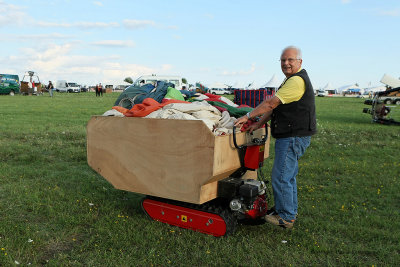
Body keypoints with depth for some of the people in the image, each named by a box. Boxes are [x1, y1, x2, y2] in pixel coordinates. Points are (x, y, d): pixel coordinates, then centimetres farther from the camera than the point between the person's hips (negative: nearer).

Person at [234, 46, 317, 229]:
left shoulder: (297, 80, -16)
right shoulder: (291, 80, 19)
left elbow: (271, 103, -20)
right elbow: (275, 107, 17)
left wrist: (248, 116, -13)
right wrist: (258, 124, 10)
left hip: (294, 137, -11)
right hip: (290, 137, 11)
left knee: (280, 177, -6)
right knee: (288, 176, 18)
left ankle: (285, 217, 7)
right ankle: (290, 212, 30)